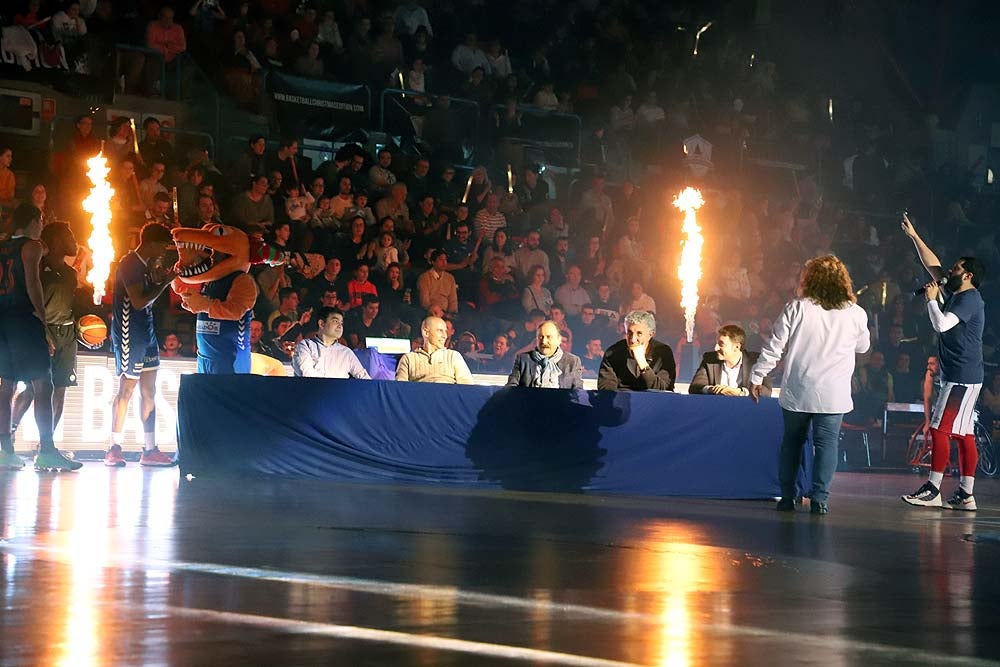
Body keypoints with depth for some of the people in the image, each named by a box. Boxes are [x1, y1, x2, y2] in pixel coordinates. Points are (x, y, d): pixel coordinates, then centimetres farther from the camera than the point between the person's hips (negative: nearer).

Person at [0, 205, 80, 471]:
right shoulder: (32, 246, -2)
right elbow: (32, 283, -12)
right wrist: (43, 320, -12)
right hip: (24, 319, -8)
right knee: (42, 385, -9)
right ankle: (46, 450, -17)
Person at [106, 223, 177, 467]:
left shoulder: (145, 264, 14)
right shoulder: (130, 264, -14)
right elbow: (138, 302, -21)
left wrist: (158, 279, 6)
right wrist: (165, 282, -15)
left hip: (145, 332, 9)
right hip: (129, 334, -9)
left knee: (148, 392, 8)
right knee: (127, 390, -5)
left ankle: (149, 449, 11)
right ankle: (114, 449, 1)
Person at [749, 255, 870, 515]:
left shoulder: (797, 309, -6)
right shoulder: (855, 314, -1)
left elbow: (773, 347, -4)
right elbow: (862, 347, 17)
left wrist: (757, 377, 4)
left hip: (796, 391, 0)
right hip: (833, 394, 0)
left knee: (792, 441, 13)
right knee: (826, 443, 4)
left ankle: (787, 497, 16)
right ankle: (819, 498, -3)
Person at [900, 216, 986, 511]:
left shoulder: (969, 299, -13)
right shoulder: (957, 294, 15)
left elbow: (941, 324, -26)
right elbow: (933, 265, 22)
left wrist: (931, 299, -11)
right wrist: (914, 237, 22)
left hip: (962, 377, -10)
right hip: (962, 375, 10)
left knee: (940, 428, -10)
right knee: (963, 434, 7)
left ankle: (933, 490, -9)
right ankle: (965, 494, 7)